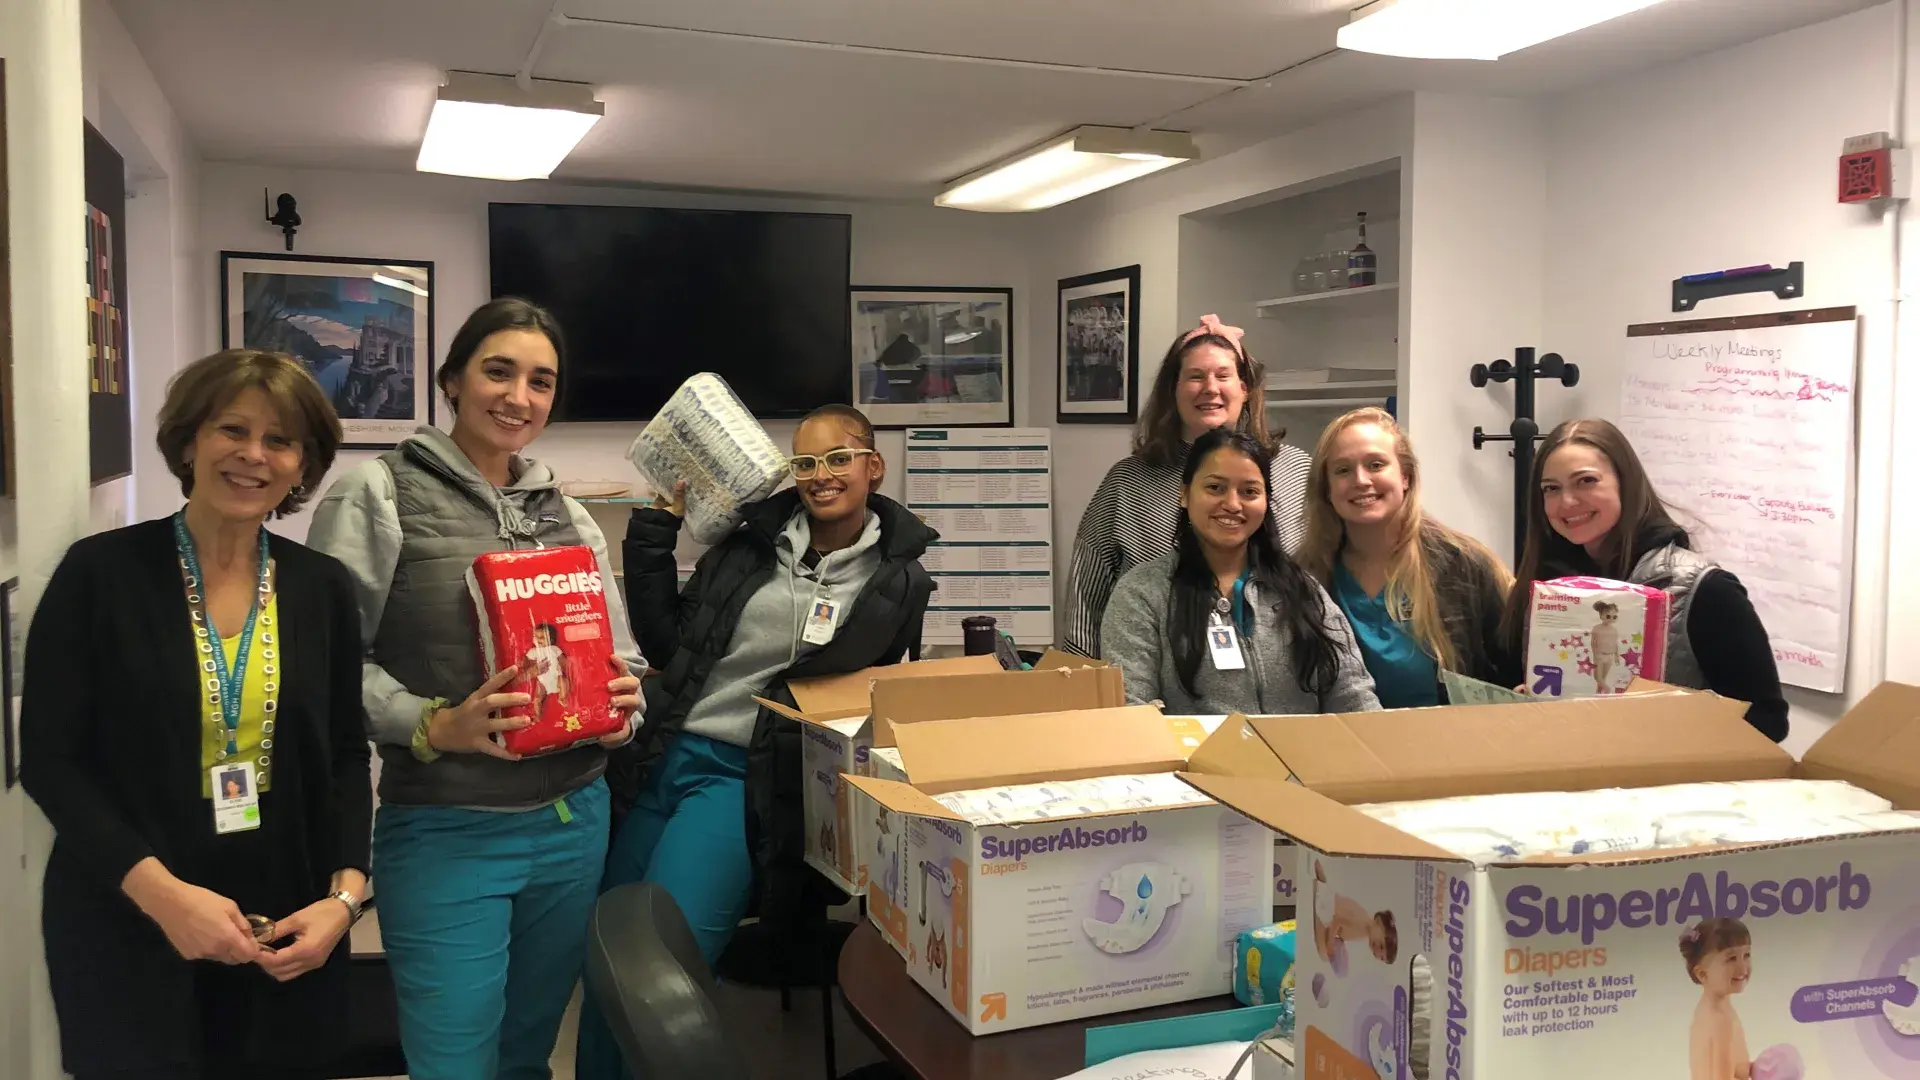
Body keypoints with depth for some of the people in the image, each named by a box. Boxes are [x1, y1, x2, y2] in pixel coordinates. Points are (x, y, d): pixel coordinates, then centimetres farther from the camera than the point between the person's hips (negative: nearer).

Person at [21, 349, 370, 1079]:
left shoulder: (323, 587, 2)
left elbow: (345, 756, 5)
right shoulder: (101, 573, -6)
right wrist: (160, 891, -19)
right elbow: (49, 759, -8)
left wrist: (345, 893, -9)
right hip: (125, 931, -3)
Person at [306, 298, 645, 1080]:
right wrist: (432, 727, -23)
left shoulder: (569, 516, 10)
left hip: (574, 822, 5)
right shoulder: (379, 496, -5)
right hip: (446, 833, -5)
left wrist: (622, 707, -7)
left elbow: (621, 657, 14)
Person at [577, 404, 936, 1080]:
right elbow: (664, 640, 9)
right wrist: (658, 528, 5)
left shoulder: (898, 580, 0)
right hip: (664, 757, 4)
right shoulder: (750, 538, 6)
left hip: (747, 779, -4)